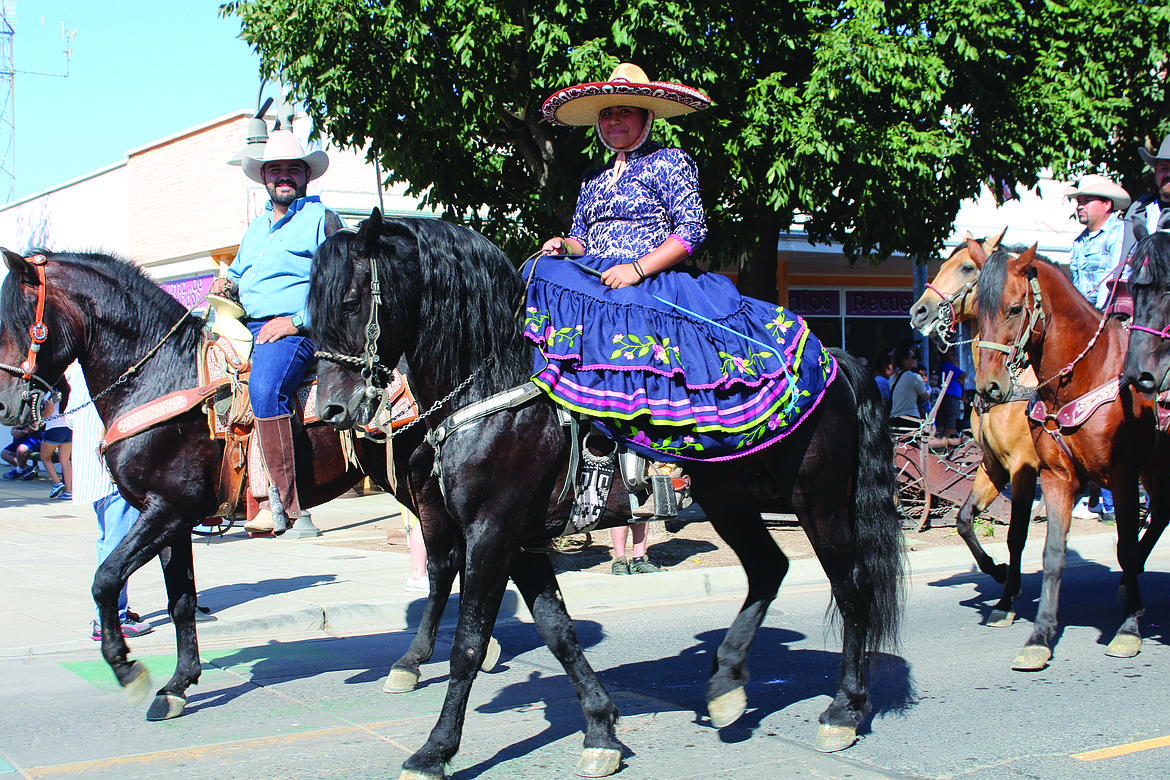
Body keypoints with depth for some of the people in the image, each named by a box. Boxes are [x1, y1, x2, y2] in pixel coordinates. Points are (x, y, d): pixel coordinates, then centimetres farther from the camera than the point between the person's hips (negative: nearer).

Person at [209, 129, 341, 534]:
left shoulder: (322, 219, 2)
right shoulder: (256, 227, 25)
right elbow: (238, 274, 34)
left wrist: (296, 320, -16)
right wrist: (227, 285, 9)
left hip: (296, 329, -8)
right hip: (246, 326, 8)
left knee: (265, 388, -35)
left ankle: (285, 503, -34)